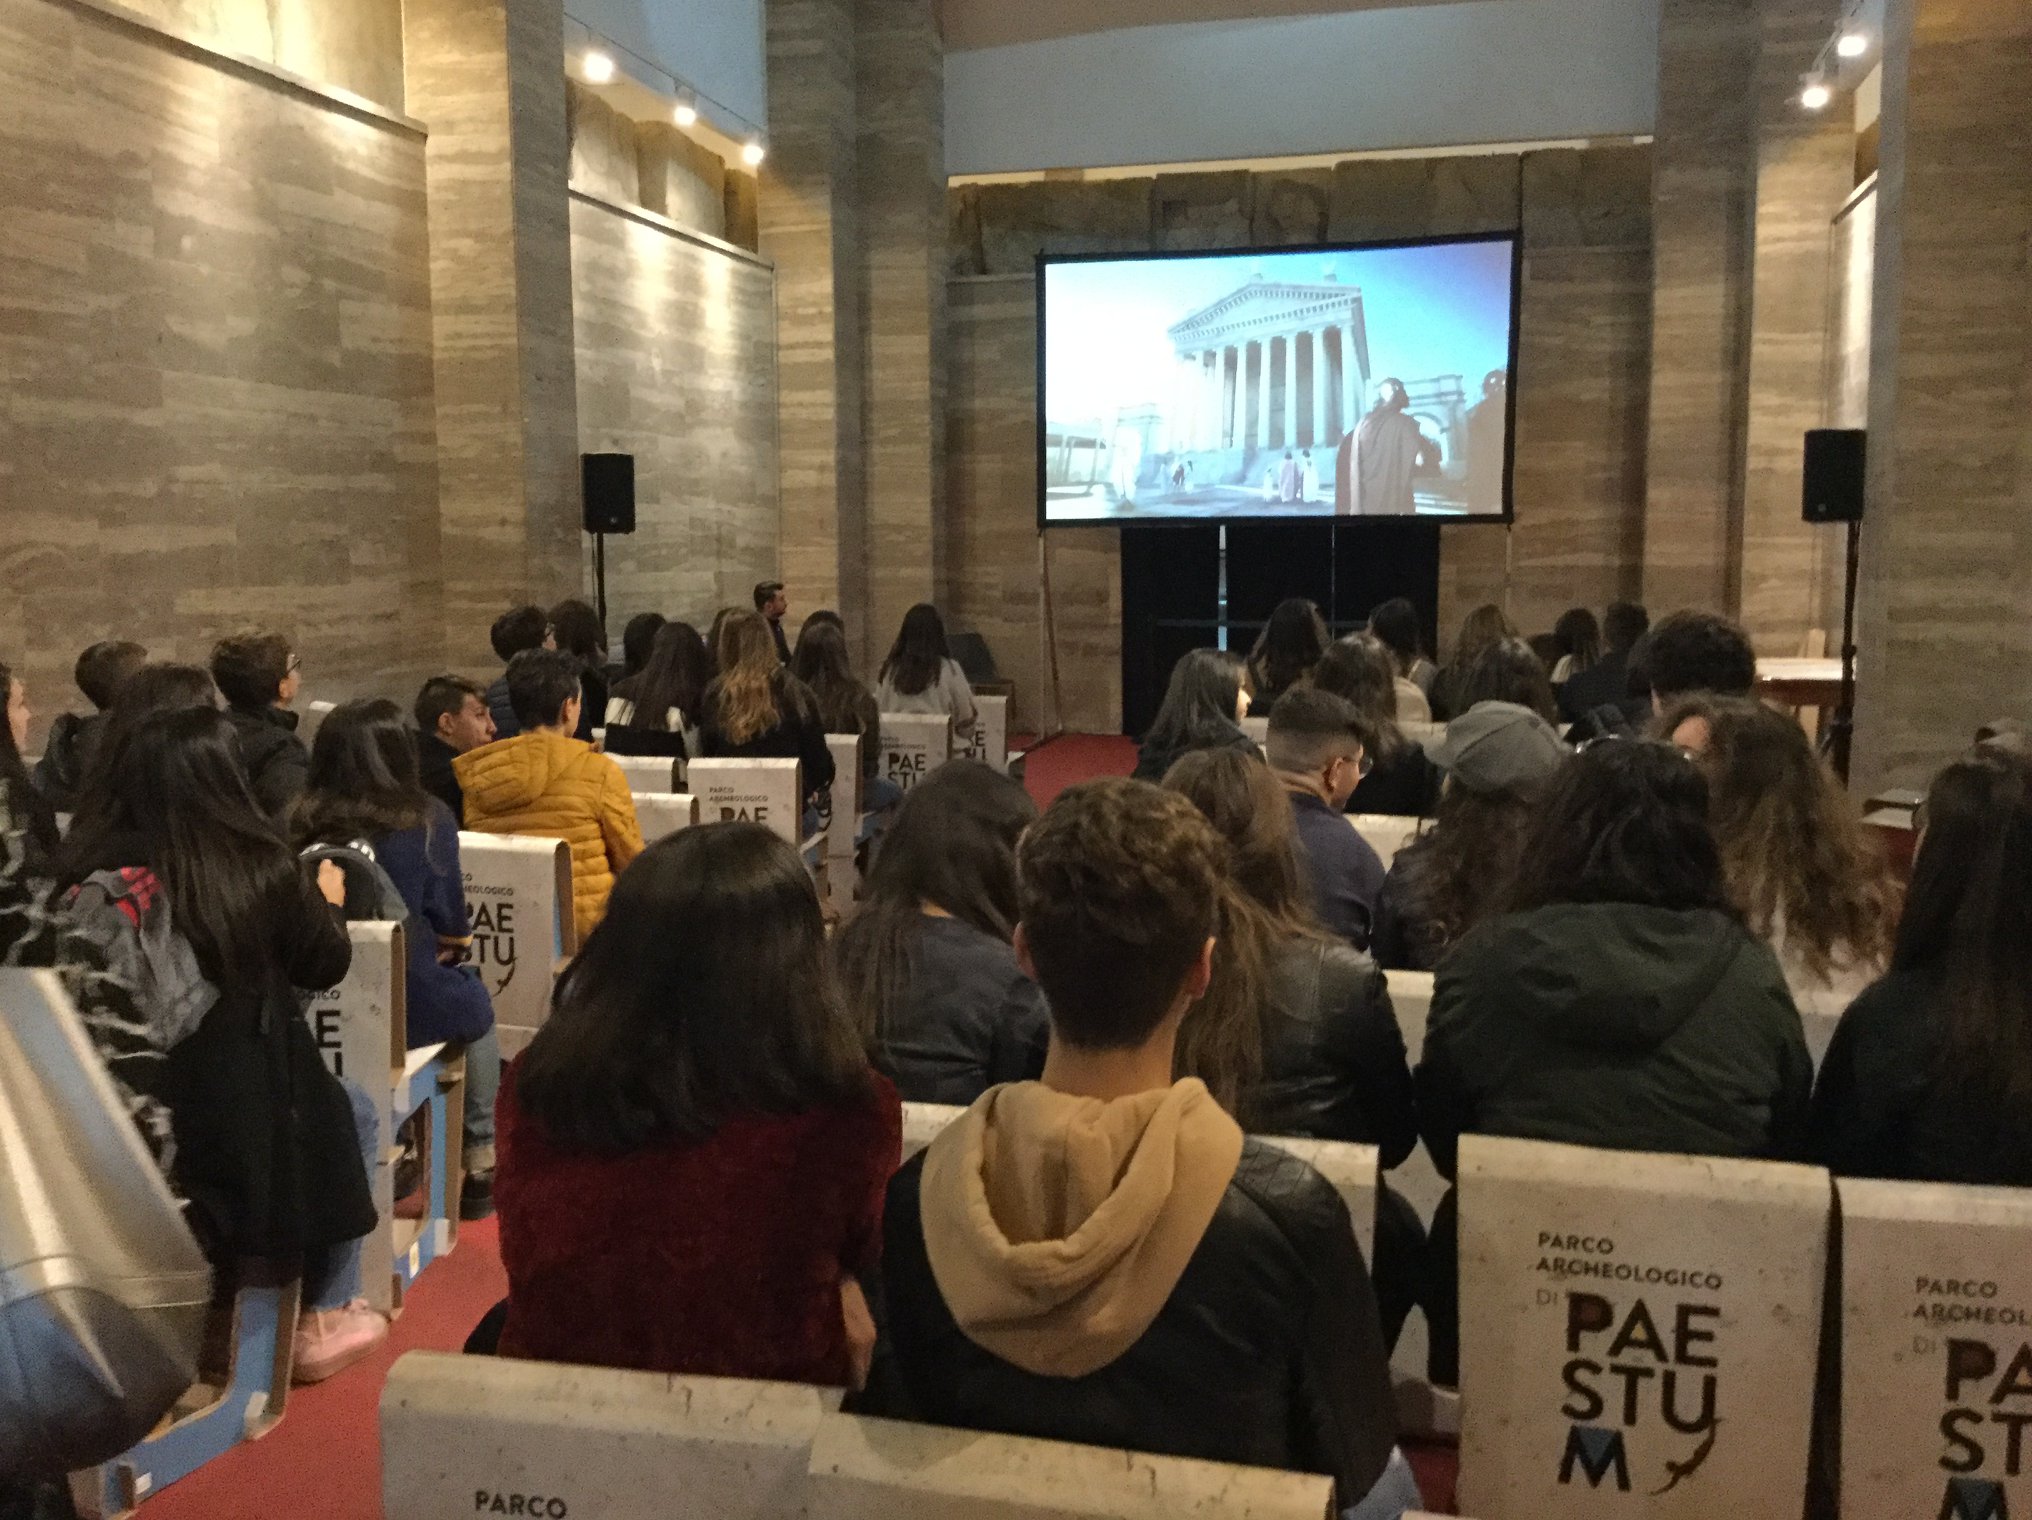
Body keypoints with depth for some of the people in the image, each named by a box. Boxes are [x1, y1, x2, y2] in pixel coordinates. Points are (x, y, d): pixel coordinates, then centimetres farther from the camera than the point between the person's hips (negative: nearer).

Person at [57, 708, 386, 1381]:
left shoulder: (94, 887, -10)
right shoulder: (259, 870, -17)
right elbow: (325, 966, 0)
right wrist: (328, 901, 21)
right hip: (249, 1123, -4)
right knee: (352, 1116, 27)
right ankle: (322, 1320, 30)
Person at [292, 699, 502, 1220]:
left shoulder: (301, 822, -1)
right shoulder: (427, 819, -10)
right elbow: (452, 927, -5)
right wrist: (452, 945, 18)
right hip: (405, 1003, -3)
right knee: (475, 1003, 28)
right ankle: (478, 1161, 34)